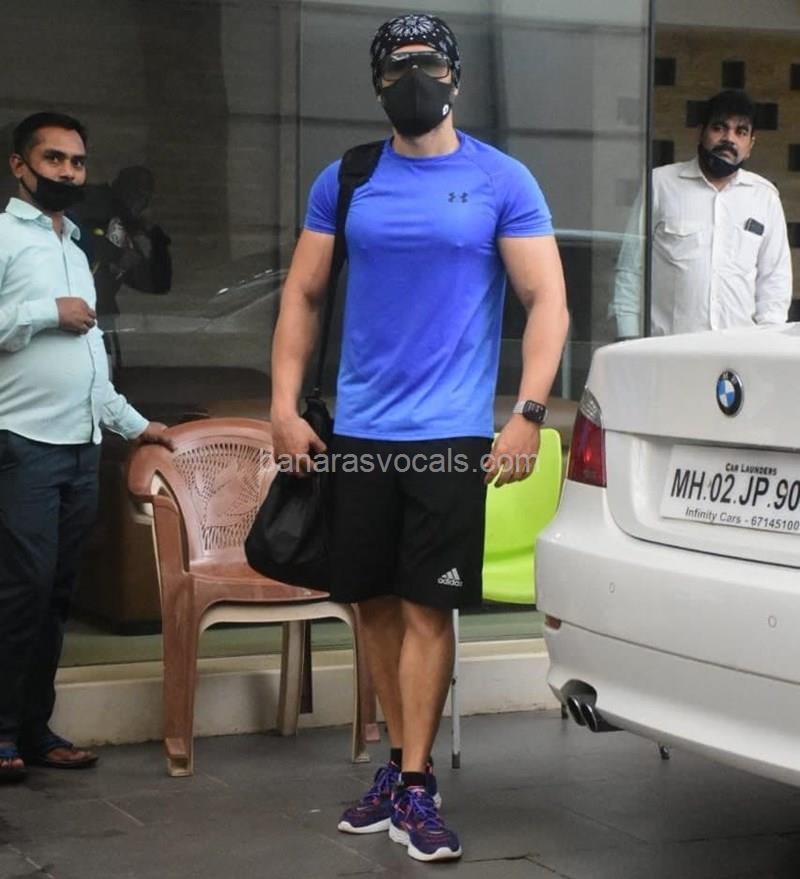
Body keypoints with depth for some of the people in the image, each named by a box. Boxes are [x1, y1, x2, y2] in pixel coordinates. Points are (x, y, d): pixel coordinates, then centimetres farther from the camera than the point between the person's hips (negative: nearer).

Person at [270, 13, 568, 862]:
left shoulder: (502, 181, 0)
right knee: (374, 602, 9)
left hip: (451, 433, -3)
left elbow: (547, 301, -2)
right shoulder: (344, 181, 8)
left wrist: (527, 413, -13)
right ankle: (401, 760, 24)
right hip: (358, 431, 3)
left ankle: (414, 789, 4)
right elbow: (302, 295, 11)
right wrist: (285, 406, 1)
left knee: (427, 607, -4)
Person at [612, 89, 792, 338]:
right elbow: (631, 267, 7)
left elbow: (774, 278, 16)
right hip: (667, 345, -2)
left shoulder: (765, 197, 14)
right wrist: (628, 338, 1)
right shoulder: (661, 183, 7)